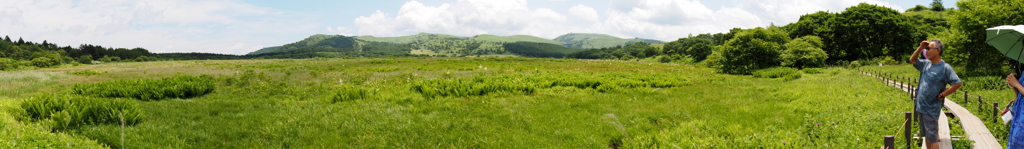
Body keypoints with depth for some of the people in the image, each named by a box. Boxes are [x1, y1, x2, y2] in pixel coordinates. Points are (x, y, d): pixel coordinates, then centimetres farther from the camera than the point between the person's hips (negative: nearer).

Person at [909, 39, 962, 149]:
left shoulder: (945, 68, -13)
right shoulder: (926, 63, 8)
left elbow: (957, 83, -16)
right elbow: (912, 60, 22)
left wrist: (941, 95, -13)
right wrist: (920, 48, 6)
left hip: (931, 110, -7)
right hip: (920, 107, 7)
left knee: (932, 138, -5)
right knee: (926, 136, 16)